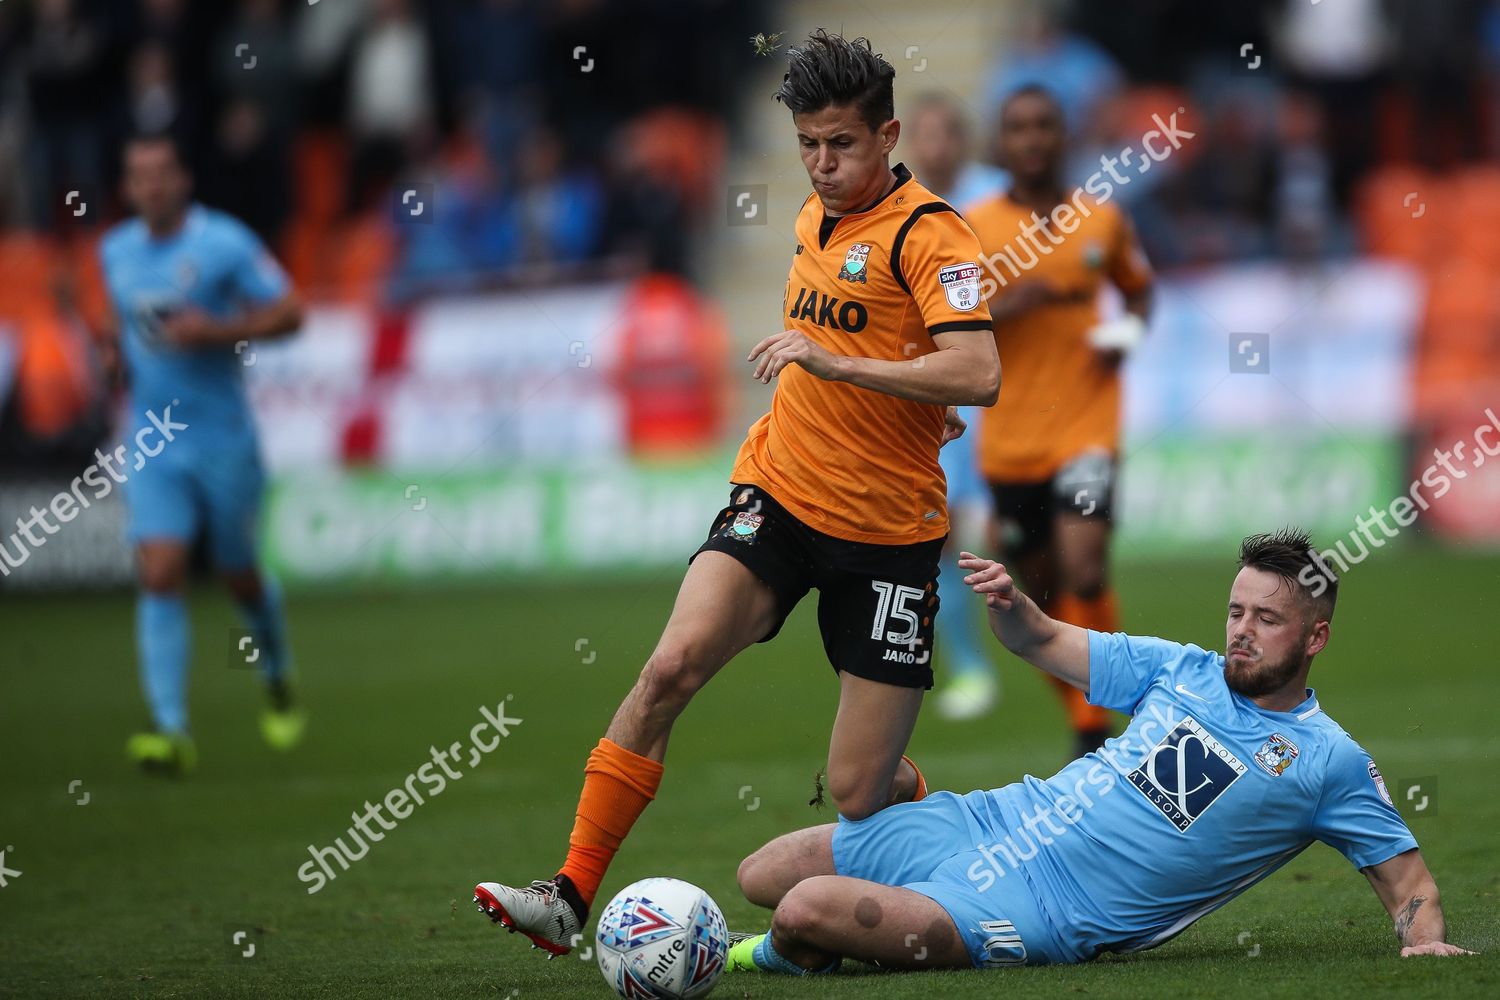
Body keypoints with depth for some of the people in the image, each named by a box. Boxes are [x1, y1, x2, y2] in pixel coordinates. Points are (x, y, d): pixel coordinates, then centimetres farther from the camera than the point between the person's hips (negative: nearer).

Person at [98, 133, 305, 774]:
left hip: (223, 438, -3)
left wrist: (216, 331, -21)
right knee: (160, 577, -13)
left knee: (240, 576, 11)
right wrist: (118, 350, 4)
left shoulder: (224, 242, -9)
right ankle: (171, 731, -18)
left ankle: (278, 683, 42)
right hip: (152, 440, 3)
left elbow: (288, 313, -8)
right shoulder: (115, 251, 7)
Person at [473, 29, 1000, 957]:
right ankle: (572, 896, -18)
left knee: (859, 793, -4)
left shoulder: (928, 234, -13)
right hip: (778, 495, 5)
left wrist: (838, 364, -31)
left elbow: (979, 375, -27)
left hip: (887, 532, -5)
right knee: (671, 668, -19)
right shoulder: (816, 216, 11)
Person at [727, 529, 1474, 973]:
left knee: (807, 914, -21)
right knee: (760, 878, 7)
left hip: (1042, 915, -6)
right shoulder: (1182, 670, 9)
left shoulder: (1330, 764, -6)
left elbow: (1405, 875, -2)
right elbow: (1044, 644, 16)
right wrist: (1010, 604, -8)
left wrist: (1424, 939, -25)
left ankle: (791, 959, 12)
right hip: (995, 821, 6)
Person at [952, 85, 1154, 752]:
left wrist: (1127, 333, 1)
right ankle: (1084, 726, 28)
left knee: (1084, 572, -20)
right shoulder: (973, 229, 0)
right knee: (1043, 593, 10)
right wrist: (1014, 303, -20)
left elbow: (1139, 288, 22)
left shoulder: (1103, 220, 4)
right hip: (1009, 440, 1)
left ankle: (1095, 736, -9)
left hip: (1085, 427, -1)